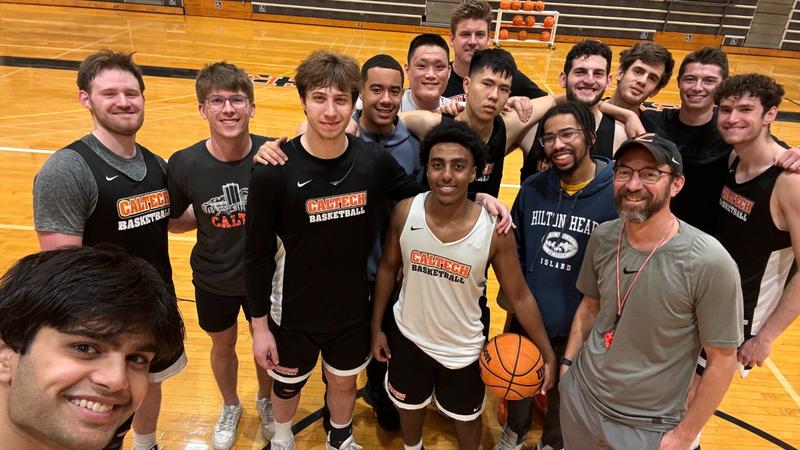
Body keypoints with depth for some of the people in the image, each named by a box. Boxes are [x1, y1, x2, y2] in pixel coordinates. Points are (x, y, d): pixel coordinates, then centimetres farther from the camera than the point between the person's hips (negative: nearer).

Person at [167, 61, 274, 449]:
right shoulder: (184, 164, -20)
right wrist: (209, 217, -16)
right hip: (213, 281, 1)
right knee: (222, 347, 25)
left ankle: (265, 400, 55)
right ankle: (230, 407, 55)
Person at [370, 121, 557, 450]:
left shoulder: (494, 229, -24)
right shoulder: (405, 212, -19)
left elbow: (519, 296, -12)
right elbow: (388, 268, -3)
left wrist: (547, 354, -9)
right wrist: (376, 327, 1)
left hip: (463, 349, -2)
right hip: (408, 336, 2)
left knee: (466, 418, 24)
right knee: (409, 406, 28)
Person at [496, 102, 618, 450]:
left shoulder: (617, 193, -17)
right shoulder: (532, 188, -7)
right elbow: (516, 251, 3)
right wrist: (511, 305, 3)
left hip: (580, 327, -2)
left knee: (563, 396, 22)